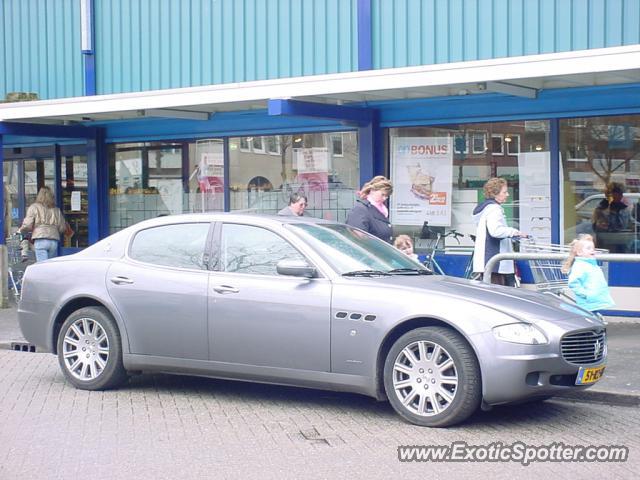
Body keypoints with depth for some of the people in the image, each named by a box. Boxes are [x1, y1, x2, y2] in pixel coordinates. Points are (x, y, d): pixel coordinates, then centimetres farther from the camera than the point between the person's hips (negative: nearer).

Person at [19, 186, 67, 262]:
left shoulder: (34, 207, 4)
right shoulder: (56, 210, 14)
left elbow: (27, 225, -1)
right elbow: (62, 228, 14)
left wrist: (20, 230, 20)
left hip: (40, 240, -3)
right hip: (54, 240, 3)